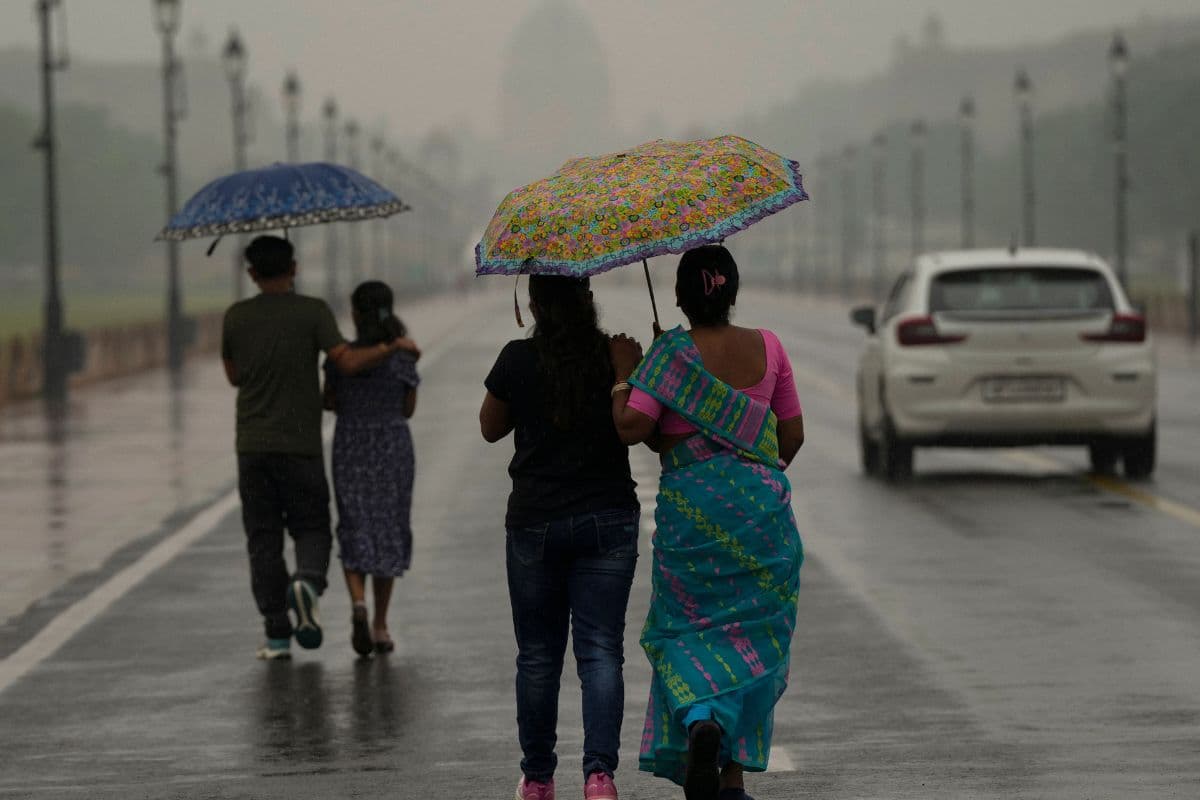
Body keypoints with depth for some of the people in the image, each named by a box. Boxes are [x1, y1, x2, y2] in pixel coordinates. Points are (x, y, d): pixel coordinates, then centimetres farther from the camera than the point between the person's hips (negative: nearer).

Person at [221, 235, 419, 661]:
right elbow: (348, 361, -15)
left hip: (253, 446, 2)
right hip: (300, 445, -1)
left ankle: (277, 636, 1)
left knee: (264, 540, 6)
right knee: (311, 530, 11)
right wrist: (394, 346, -2)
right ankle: (307, 582, -21)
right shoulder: (312, 312, -5)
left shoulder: (236, 317, 2)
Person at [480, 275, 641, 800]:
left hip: (535, 524, 0)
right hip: (608, 520, 0)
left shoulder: (518, 361, -6)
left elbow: (490, 428, 9)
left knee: (538, 654, 11)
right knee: (601, 650, 1)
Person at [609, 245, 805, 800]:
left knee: (685, 628, 10)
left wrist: (624, 372, -3)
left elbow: (631, 427, -19)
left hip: (690, 507, -2)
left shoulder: (671, 353, -9)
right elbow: (792, 434, 7)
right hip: (762, 505, 2)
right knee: (752, 630, 10)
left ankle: (701, 720, -18)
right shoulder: (767, 348, 1)